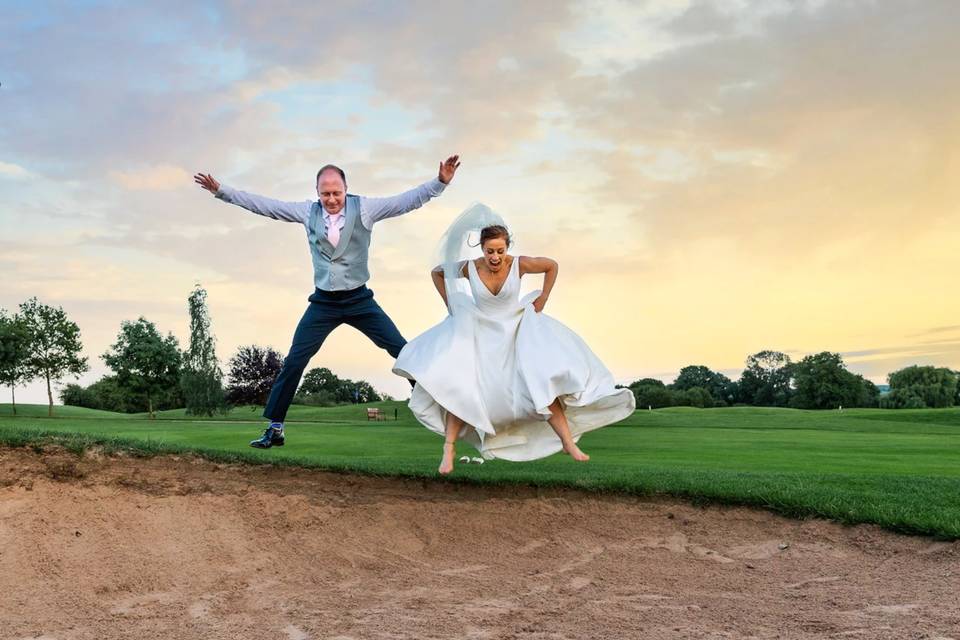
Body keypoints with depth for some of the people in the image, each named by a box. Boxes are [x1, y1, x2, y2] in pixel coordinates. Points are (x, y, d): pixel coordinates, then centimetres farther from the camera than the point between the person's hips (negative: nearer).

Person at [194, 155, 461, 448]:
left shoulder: (364, 208, -7)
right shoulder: (307, 212, 0)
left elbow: (408, 200, -14)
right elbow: (263, 204, 4)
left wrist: (440, 182, -27)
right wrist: (221, 191, 4)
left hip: (359, 300, -1)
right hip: (323, 303, 2)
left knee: (403, 351, -7)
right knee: (293, 362, -1)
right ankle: (275, 428, 11)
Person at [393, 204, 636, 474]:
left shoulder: (519, 264, -19)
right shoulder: (469, 268, -18)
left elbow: (552, 266, 0)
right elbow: (436, 272, 2)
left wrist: (542, 300, -2)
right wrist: (451, 304, -2)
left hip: (516, 331, 0)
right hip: (479, 334, 0)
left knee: (542, 385, -12)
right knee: (461, 387, -18)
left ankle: (569, 443, -3)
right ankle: (448, 449, -11)